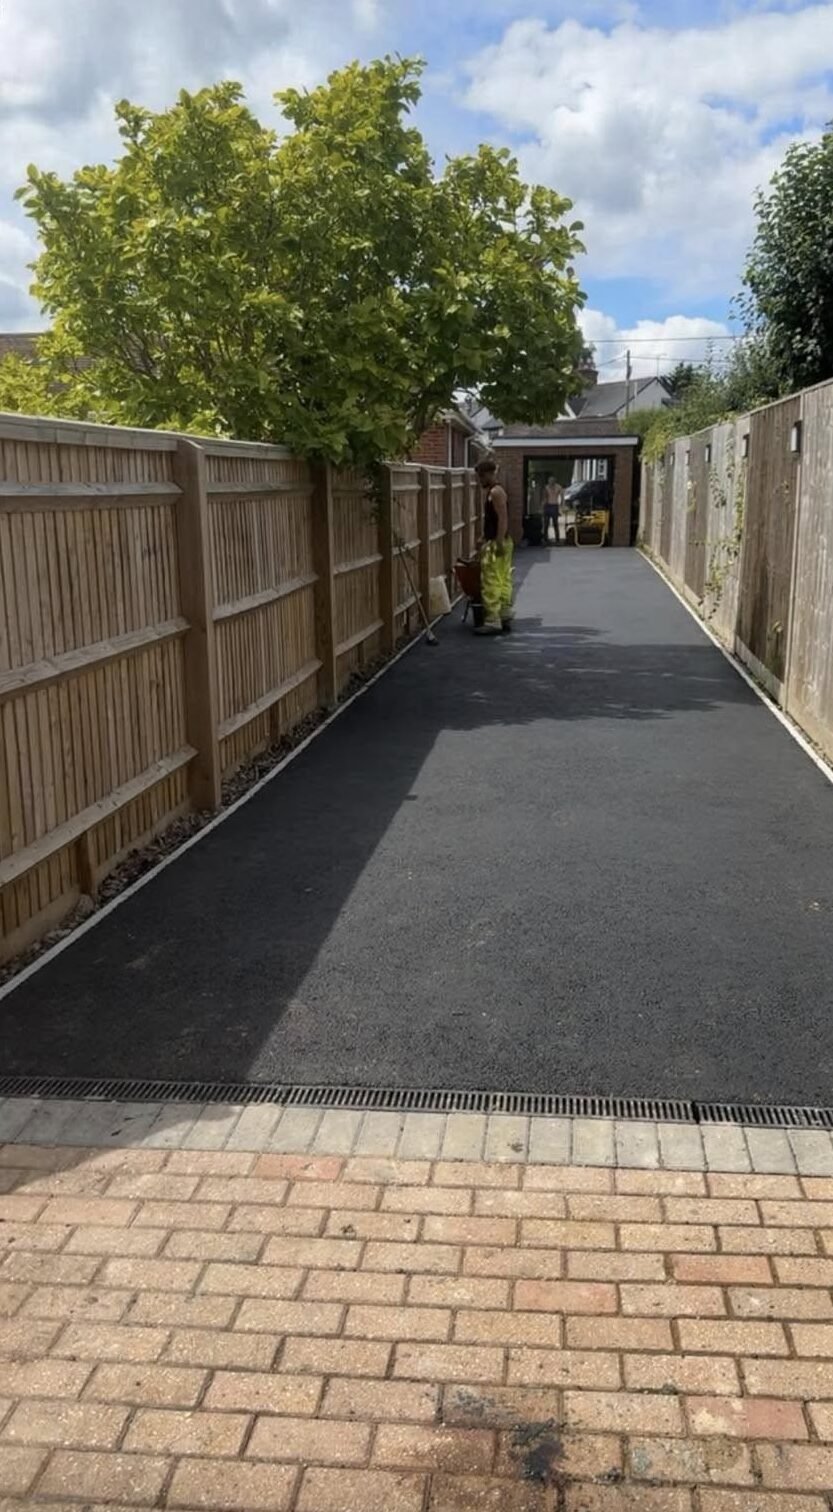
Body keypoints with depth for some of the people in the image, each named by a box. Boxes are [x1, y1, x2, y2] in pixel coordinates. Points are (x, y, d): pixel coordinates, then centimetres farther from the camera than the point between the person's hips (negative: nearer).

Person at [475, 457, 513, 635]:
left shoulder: (496, 493, -15)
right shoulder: (493, 492, 17)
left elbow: (503, 519, -22)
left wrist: (498, 543, -26)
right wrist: (485, 539, 26)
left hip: (496, 543, -11)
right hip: (499, 542, 11)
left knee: (491, 584, -10)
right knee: (503, 581, 13)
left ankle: (492, 622, -9)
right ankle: (505, 618, 18)